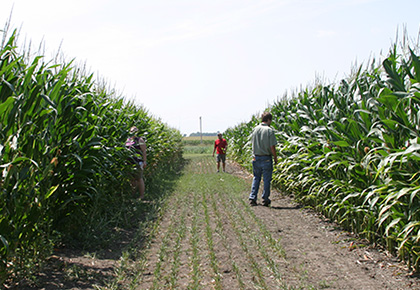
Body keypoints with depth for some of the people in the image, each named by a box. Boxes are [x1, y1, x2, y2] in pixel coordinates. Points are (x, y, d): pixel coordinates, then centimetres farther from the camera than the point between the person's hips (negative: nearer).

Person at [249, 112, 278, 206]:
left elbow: (253, 143, 9)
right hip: (266, 158, -5)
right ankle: (265, 200, 13)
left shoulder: (255, 129, 4)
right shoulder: (270, 130, -12)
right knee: (266, 179, 6)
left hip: (256, 158, 5)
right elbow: (272, 147, -13)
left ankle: (252, 198, 11)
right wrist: (275, 159, -2)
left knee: (256, 178, 15)